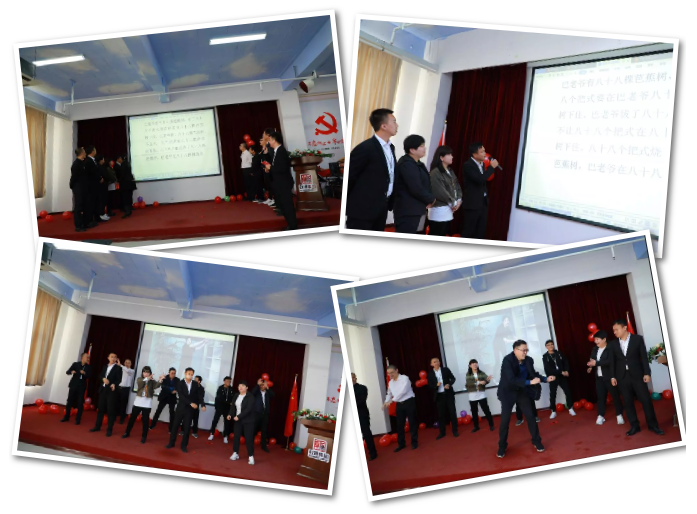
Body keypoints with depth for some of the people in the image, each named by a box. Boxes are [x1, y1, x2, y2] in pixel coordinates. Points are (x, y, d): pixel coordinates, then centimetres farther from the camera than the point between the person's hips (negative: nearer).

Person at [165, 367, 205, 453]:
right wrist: (190, 403, -26)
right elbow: (181, 396, -17)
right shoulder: (180, 383, -7)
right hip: (181, 407, -1)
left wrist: (202, 405, -20)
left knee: (187, 427, 4)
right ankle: (171, 443, 19)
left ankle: (184, 445, 13)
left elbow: (199, 395, -4)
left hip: (190, 409, 1)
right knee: (175, 425, 6)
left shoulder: (196, 384, -1)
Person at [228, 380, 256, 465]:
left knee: (248, 438, -5)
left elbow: (248, 409, -21)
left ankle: (251, 456, 1)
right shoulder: (236, 396, 5)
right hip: (238, 420, 6)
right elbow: (233, 406, 9)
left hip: (248, 421, -6)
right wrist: (230, 414, -9)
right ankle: (235, 453, 22)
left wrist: (239, 416, -25)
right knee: (236, 436, 9)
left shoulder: (250, 397, -14)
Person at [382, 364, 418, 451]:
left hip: (409, 402, -6)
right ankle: (401, 444, 19)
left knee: (412, 422, 2)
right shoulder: (391, 382, 9)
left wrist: (392, 400, -22)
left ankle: (414, 442, 14)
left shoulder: (404, 378, -12)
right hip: (399, 404, 6)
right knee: (399, 424, 8)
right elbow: (389, 394, 18)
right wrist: (386, 403, 0)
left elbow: (403, 391, -22)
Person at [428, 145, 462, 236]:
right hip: (438, 210, -9)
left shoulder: (450, 171, 14)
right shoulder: (435, 173, -15)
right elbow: (439, 192, -20)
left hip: (448, 209, 9)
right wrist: (453, 203, -10)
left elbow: (457, 186, 14)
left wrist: (458, 200, -4)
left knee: (443, 235, 14)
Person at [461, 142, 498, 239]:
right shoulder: (468, 165, -15)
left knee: (481, 231, 11)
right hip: (472, 203, -8)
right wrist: (492, 167, -19)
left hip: (483, 202, 8)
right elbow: (480, 179, -27)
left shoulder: (482, 164, 10)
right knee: (468, 231, -1)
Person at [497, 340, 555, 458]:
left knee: (530, 416, 5)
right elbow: (511, 380, -33)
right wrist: (530, 382, -36)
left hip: (522, 392, 4)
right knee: (505, 420, -2)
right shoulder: (507, 360, -25)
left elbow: (534, 374, 4)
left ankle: (536, 441, 23)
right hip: (508, 392, -4)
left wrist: (546, 379, -12)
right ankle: (502, 447, 13)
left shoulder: (528, 360, -9)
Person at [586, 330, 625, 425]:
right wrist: (590, 366, -8)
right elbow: (592, 360, 15)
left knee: (615, 395, 4)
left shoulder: (610, 349, -14)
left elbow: (610, 361, -25)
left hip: (609, 377, -6)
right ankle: (601, 416, 14)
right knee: (601, 396, 8)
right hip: (599, 377, 6)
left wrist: (596, 363, -27)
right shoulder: (594, 349, 10)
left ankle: (619, 415, 13)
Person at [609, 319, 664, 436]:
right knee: (628, 402, 4)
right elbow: (613, 361, 9)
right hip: (622, 377, 3)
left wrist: (647, 373, -8)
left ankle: (653, 425, 11)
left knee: (646, 400, -1)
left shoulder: (638, 339, 0)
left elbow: (644, 357, -3)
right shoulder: (613, 344, 8)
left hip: (637, 375, -3)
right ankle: (634, 426, 12)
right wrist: (613, 376, 3)